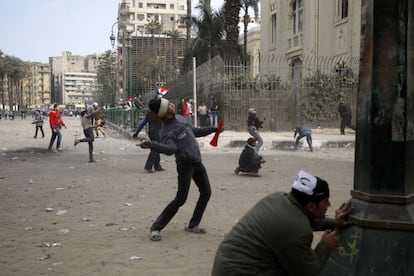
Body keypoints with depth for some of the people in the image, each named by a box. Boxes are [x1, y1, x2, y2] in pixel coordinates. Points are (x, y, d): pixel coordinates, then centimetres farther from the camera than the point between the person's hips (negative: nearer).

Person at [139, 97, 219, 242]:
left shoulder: (180, 119, 10)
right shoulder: (166, 131, -15)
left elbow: (195, 131, 24)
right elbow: (171, 148, -32)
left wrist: (213, 129, 28)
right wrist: (151, 145, -48)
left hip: (197, 161, 8)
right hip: (185, 164, -8)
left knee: (206, 192, 10)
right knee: (181, 198, -11)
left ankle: (193, 225, 22)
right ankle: (156, 228, -1)